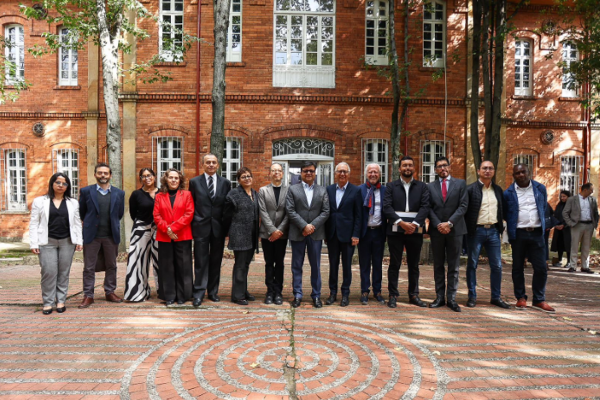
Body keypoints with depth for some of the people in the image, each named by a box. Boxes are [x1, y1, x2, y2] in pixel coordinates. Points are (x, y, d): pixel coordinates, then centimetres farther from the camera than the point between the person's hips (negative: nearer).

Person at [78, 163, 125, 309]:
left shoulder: (119, 193, 5)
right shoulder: (86, 191, 1)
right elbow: (81, 212, 8)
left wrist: (112, 224, 11)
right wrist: (90, 224, 12)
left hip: (111, 235, 2)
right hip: (91, 235, -1)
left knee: (111, 266, 10)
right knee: (89, 267, 4)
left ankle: (110, 292, 22)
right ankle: (88, 295, 13)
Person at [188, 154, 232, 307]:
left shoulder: (225, 183, 6)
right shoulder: (194, 182, 4)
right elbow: (191, 206, 6)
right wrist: (192, 225, 0)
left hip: (218, 227, 2)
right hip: (201, 227, -1)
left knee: (216, 261, 9)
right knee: (201, 261, 0)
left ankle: (213, 291, 21)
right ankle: (199, 293, 7)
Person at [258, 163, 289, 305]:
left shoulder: (289, 191, 2)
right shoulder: (262, 191, 5)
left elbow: (289, 213, -3)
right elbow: (263, 212, -3)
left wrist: (279, 230, -11)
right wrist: (272, 230, -12)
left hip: (282, 233, 0)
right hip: (267, 233, 1)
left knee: (279, 263, 6)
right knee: (269, 263, 6)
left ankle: (278, 292, 14)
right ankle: (270, 291, 14)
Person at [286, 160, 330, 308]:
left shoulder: (322, 191, 9)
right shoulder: (292, 189, 4)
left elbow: (325, 212, 1)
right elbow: (290, 211, -5)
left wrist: (312, 226, -11)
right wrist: (304, 226, -14)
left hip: (316, 233, 1)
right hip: (298, 233, -1)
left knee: (316, 266, 8)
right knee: (297, 266, 6)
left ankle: (316, 295, 18)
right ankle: (297, 295, 16)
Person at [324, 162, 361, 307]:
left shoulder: (355, 191, -2)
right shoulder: (329, 189, 7)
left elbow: (358, 215, -4)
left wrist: (356, 235, -9)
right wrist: (325, 232, 2)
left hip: (347, 234, -3)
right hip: (332, 233, 3)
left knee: (346, 265, 7)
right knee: (333, 264, 11)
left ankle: (345, 293, 19)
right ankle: (332, 293, 22)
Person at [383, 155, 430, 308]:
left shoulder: (422, 187, 10)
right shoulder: (391, 186, 7)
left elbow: (425, 207, -1)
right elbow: (387, 207, -5)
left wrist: (414, 224, -15)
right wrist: (401, 223, -16)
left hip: (415, 231, 2)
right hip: (395, 231, -1)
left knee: (414, 265, 10)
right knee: (394, 264, 3)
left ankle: (413, 295, 20)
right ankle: (393, 295, 11)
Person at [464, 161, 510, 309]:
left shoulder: (498, 190, 12)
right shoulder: (470, 189, -5)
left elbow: (501, 210, 17)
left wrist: (501, 227, 8)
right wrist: (467, 229, -10)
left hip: (493, 231, 5)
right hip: (476, 231, -4)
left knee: (497, 266, 6)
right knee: (472, 264, 3)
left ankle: (496, 297, 18)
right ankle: (472, 297, 12)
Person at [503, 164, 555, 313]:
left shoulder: (540, 188, 5)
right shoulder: (508, 193, -1)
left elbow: (544, 208, 18)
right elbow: (505, 214, 11)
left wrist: (540, 224, 16)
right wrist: (513, 224, 9)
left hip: (536, 233, 1)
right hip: (518, 234, -1)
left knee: (540, 268, 1)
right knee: (518, 267, 6)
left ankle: (539, 300, 14)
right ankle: (521, 298, 18)